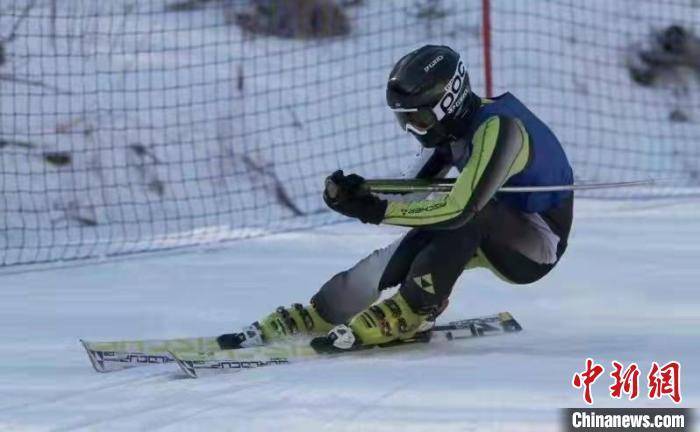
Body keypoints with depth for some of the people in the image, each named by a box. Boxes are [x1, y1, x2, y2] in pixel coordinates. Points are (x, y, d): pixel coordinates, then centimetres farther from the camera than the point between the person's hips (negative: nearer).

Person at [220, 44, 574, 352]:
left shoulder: (496, 129, -28)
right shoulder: (451, 126, 0)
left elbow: (459, 209, -36)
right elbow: (410, 192, 2)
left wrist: (376, 210, -34)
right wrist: (360, 193, -18)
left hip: (538, 246, -8)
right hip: (495, 236, 8)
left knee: (467, 214, -35)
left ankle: (411, 312, -27)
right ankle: (313, 318, -4)